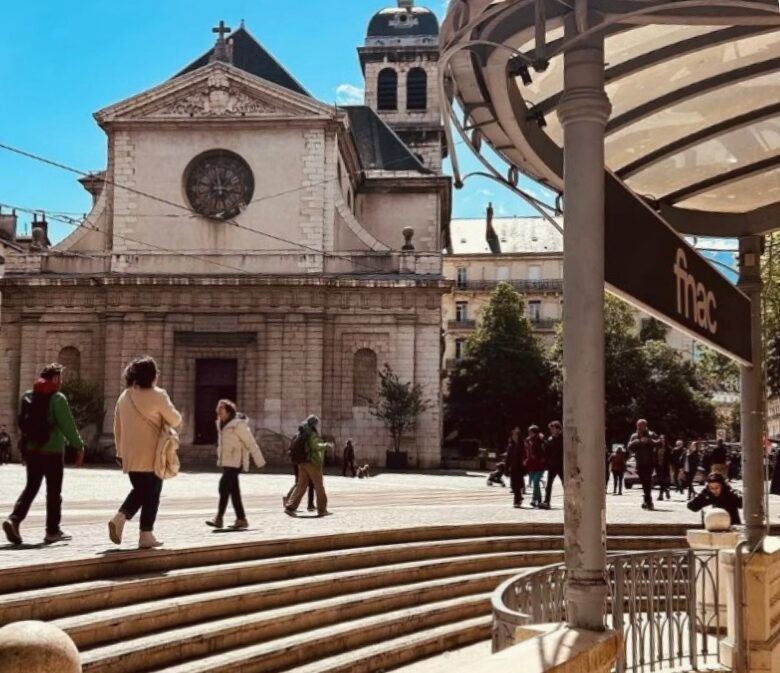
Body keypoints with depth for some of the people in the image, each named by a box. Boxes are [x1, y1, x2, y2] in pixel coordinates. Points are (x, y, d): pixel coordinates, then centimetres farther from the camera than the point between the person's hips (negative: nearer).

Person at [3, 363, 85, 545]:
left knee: (31, 487, 13)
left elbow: (22, 423, 12)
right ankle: (53, 530, 11)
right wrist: (79, 447, -9)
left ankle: (14, 519, -6)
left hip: (31, 450, 6)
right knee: (54, 491, 5)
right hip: (52, 451, -6)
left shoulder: (28, 396, 8)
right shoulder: (57, 398, -12)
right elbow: (68, 426, -16)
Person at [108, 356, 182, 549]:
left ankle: (119, 518, 0)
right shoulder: (157, 395, -12)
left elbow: (118, 427, 13)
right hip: (151, 456, -6)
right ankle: (146, 535, 5)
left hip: (130, 456, 6)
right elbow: (175, 420, -8)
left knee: (139, 490, 20)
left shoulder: (124, 396, 9)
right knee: (151, 495, 4)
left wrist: (120, 451, 20)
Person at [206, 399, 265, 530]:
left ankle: (219, 518, -18)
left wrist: (260, 462, -9)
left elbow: (251, 443, -11)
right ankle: (241, 519, 12)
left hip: (235, 462, -8)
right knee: (234, 490, 8)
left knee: (224, 487, -17)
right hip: (226, 461, 9)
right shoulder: (221, 424, 13)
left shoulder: (239, 424, -12)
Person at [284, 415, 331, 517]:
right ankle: (322, 510, 9)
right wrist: (325, 445, -8)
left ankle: (290, 507, -2)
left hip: (302, 463, 7)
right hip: (313, 463, -7)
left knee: (301, 485, 7)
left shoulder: (302, 434, 13)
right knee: (319, 486, 4)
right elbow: (315, 446, -23)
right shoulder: (312, 434, -11)